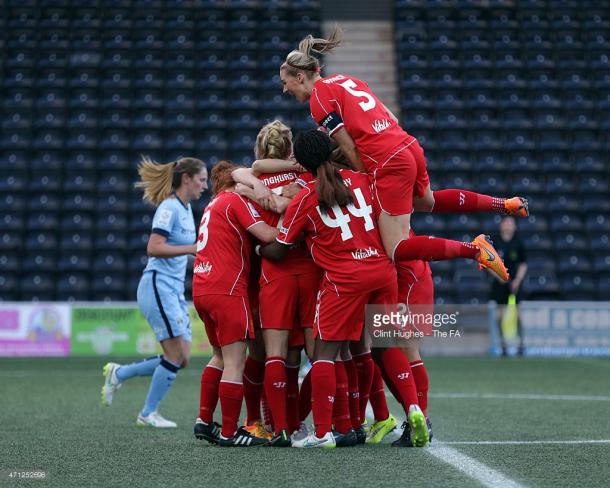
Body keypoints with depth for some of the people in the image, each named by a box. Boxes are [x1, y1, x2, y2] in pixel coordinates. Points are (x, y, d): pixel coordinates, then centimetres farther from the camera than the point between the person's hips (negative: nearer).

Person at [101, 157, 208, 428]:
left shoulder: (186, 208, 16)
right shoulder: (169, 207, -12)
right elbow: (154, 248, -23)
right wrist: (194, 248, -24)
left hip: (174, 291, 9)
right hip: (157, 287, -9)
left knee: (181, 359, 5)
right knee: (176, 356, -9)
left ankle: (118, 374, 18)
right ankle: (148, 414, 4)